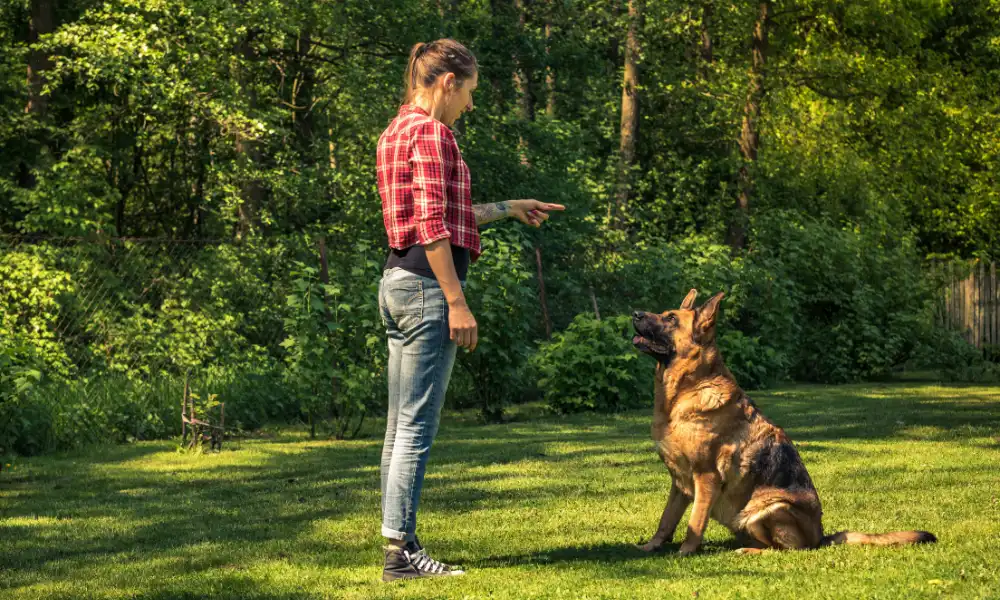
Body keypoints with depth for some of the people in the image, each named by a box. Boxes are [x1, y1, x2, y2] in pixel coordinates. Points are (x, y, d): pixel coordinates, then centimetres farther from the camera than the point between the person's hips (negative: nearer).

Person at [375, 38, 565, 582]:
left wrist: (507, 209, 29)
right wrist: (456, 302, -18)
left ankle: (400, 545, 15)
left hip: (398, 282, 10)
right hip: (428, 285, -10)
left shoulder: (398, 130, 18)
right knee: (417, 427, -8)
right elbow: (433, 227, -18)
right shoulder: (430, 131, -12)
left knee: (401, 426, 11)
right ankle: (400, 552, -6)